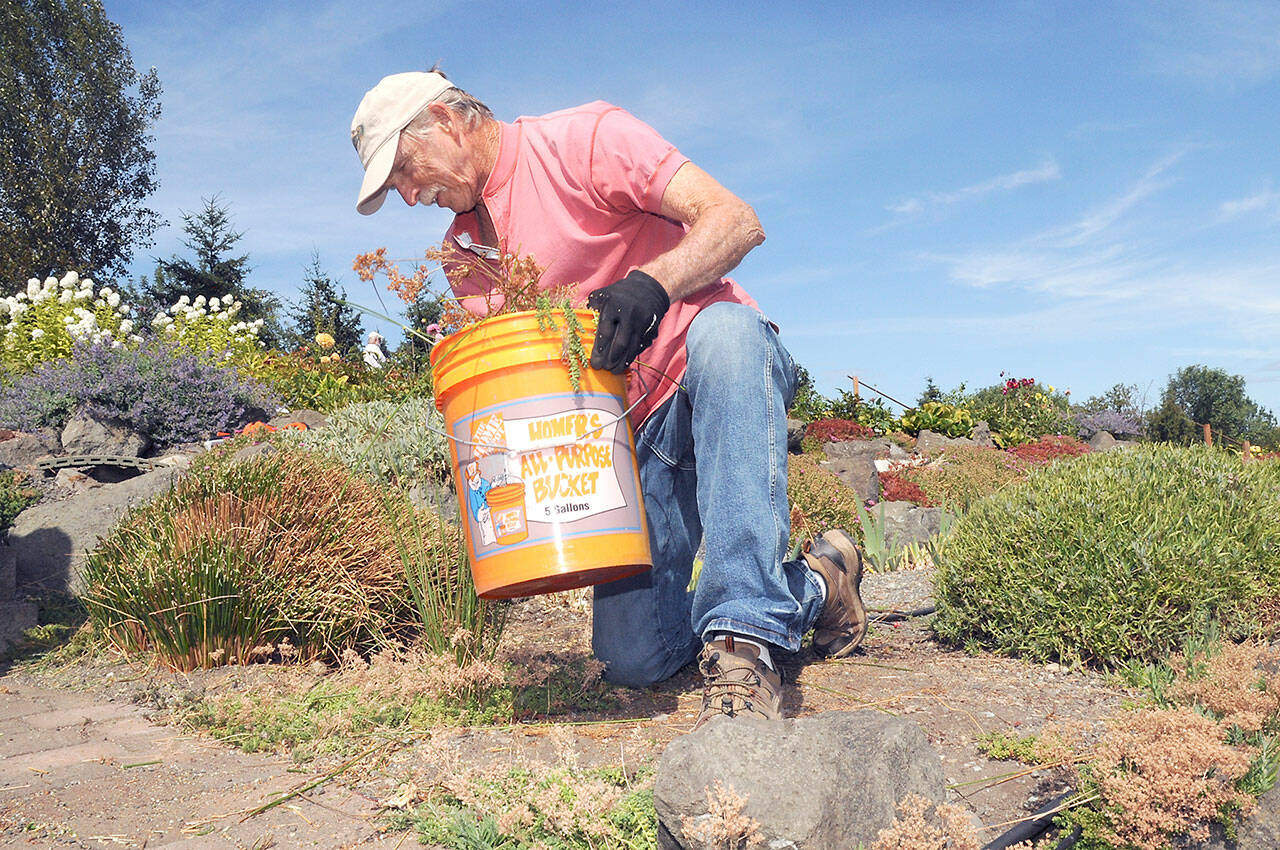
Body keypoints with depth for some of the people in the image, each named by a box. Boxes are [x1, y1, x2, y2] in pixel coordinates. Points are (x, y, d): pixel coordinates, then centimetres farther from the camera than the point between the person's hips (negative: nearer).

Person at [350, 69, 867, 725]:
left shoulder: (584, 139, -7)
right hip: (630, 431, 6)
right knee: (632, 658, -9)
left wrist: (650, 283, -34)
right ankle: (812, 586, 16)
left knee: (725, 328, -42)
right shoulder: (465, 251, 13)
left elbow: (736, 221, -16)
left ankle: (743, 636, -40)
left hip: (722, 377, -5)